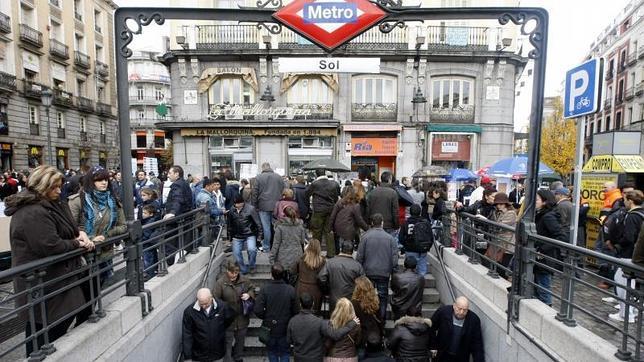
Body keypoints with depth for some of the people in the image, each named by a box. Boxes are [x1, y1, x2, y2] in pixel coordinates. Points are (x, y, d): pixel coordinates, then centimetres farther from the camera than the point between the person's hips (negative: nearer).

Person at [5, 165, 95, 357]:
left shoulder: (47, 205, 11)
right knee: (44, 331, 2)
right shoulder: (33, 213, -22)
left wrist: (79, 232, -4)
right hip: (42, 284, -10)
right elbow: (52, 246, -28)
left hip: (49, 278, 10)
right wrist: (77, 243, -12)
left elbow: (67, 228, 18)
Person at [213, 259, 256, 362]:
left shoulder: (244, 280, -8)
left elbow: (253, 289, 8)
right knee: (228, 343, 11)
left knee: (240, 341, 24)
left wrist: (249, 294, -12)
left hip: (242, 318, 4)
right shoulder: (220, 283, -18)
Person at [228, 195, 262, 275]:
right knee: (236, 253, -5)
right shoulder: (232, 210, -3)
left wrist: (259, 235, -7)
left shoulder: (250, 209, -14)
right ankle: (244, 270, 16)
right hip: (237, 236, 4)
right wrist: (230, 236, 16)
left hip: (249, 235, -4)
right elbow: (230, 224, 12)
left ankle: (251, 266, 3)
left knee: (251, 249, -24)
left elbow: (258, 222, -8)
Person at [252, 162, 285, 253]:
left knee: (266, 227, 2)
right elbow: (283, 191, 10)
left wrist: (254, 206, 4)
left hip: (264, 206, -3)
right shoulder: (279, 177, 8)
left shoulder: (259, 178, -2)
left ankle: (266, 247, 10)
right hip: (276, 206, 3)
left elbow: (254, 193, -2)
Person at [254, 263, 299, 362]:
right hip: (285, 328, 0)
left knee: (272, 351, 24)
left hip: (270, 328, 0)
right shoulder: (291, 290, -19)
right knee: (284, 352, 20)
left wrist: (266, 318, 1)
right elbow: (295, 310, -12)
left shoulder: (265, 290, -21)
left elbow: (258, 311, -19)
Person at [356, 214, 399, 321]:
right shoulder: (390, 238, -4)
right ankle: (381, 319, 19)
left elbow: (359, 256, -5)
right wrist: (394, 271, 7)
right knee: (383, 296, 12)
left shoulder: (365, 236, -7)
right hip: (384, 273, 1)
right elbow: (395, 257, -2)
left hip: (368, 272, 0)